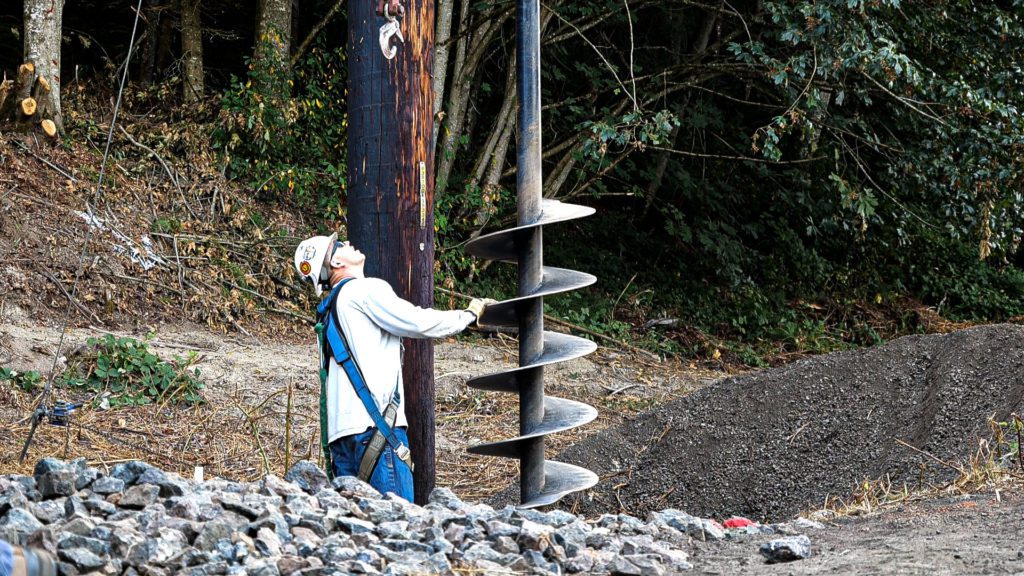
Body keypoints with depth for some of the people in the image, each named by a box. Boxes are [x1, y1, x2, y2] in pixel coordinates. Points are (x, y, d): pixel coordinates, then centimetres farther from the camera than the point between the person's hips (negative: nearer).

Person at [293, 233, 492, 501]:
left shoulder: (331, 308, 27)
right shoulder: (365, 290, -2)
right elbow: (420, 323, -5)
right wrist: (469, 314, 8)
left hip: (338, 431, 9)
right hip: (373, 423, -9)